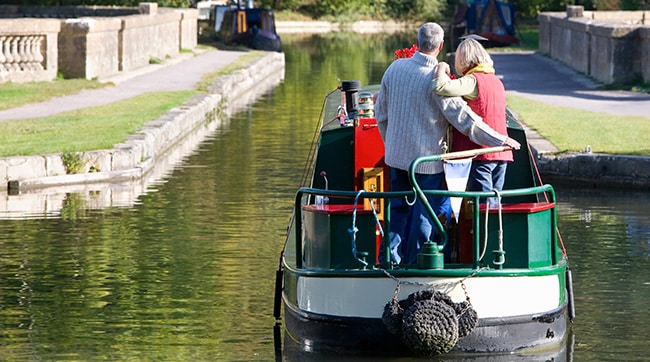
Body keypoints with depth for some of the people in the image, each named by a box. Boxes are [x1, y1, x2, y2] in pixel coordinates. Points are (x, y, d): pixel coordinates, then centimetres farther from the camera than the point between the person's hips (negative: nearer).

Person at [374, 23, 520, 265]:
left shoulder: (395, 68, -2)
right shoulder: (436, 79, -18)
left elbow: (381, 113, 8)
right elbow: (463, 118, -17)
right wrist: (500, 140, -10)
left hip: (396, 154, 5)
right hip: (427, 158, -5)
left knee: (398, 208, 17)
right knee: (425, 213, 6)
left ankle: (389, 258, 18)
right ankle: (414, 264, 11)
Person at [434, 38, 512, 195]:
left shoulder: (472, 81, -12)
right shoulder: (497, 81, 15)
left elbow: (441, 87, -25)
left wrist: (442, 68, -9)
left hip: (481, 153, -8)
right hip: (501, 153, 8)